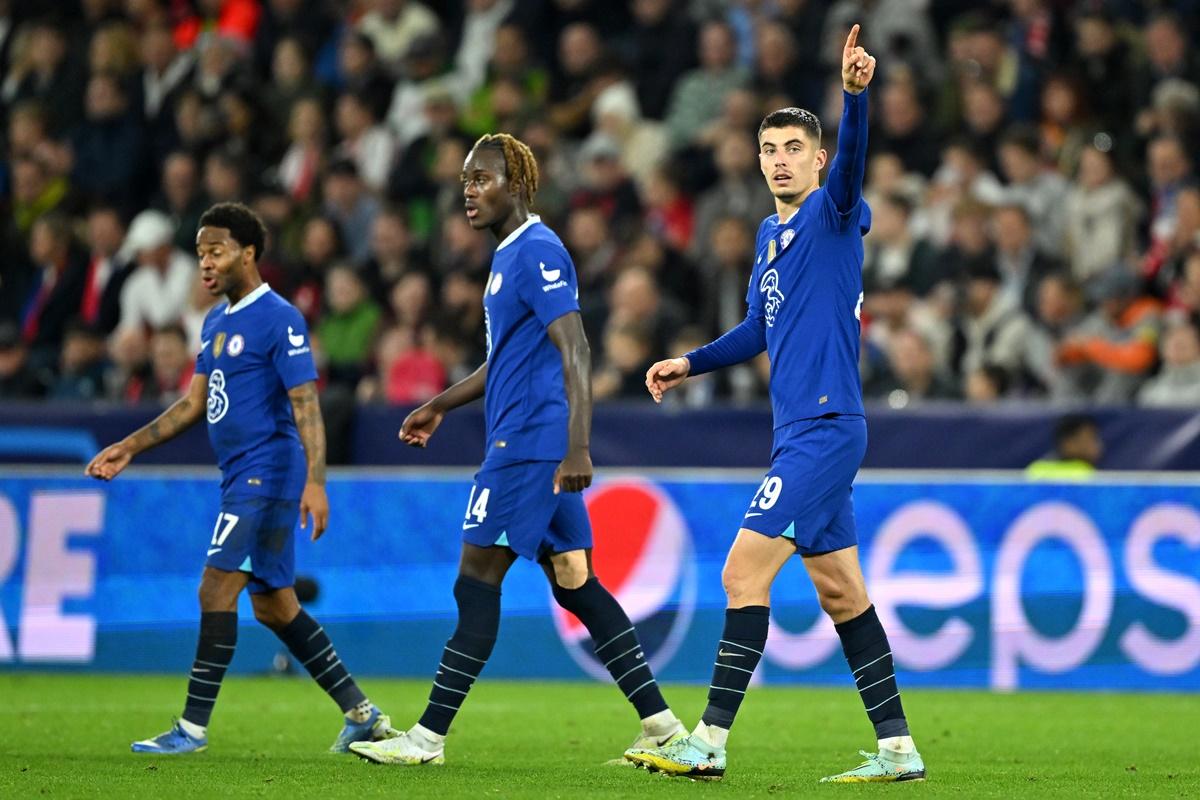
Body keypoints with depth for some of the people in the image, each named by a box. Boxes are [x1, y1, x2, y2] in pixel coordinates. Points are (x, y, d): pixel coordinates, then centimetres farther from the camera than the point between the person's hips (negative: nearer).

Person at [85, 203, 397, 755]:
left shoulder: (279, 319, -11)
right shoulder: (216, 321, 15)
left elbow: (306, 404, -17)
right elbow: (194, 403, 21)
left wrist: (315, 482, -25)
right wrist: (129, 448, 17)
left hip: (267, 472, -9)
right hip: (241, 477, 9)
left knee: (217, 590, -12)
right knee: (275, 606, 11)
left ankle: (193, 728, -10)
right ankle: (362, 714, 17)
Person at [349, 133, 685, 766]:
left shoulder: (536, 252, -13)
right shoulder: (509, 255, 18)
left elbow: (574, 352, -21)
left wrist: (577, 448, -28)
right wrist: (441, 406, 33)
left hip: (529, 444, -10)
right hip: (528, 445, 10)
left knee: (477, 581, -6)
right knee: (575, 584, 8)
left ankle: (428, 738, -2)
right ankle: (662, 725, 7)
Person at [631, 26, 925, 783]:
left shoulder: (833, 214, -7)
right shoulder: (771, 234, 17)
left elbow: (852, 163, -29)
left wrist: (855, 94, -46)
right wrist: (691, 363, 19)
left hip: (826, 429, -9)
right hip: (803, 433, 9)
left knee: (745, 572, -11)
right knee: (841, 591, 10)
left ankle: (710, 742, -10)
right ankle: (898, 749, 14)